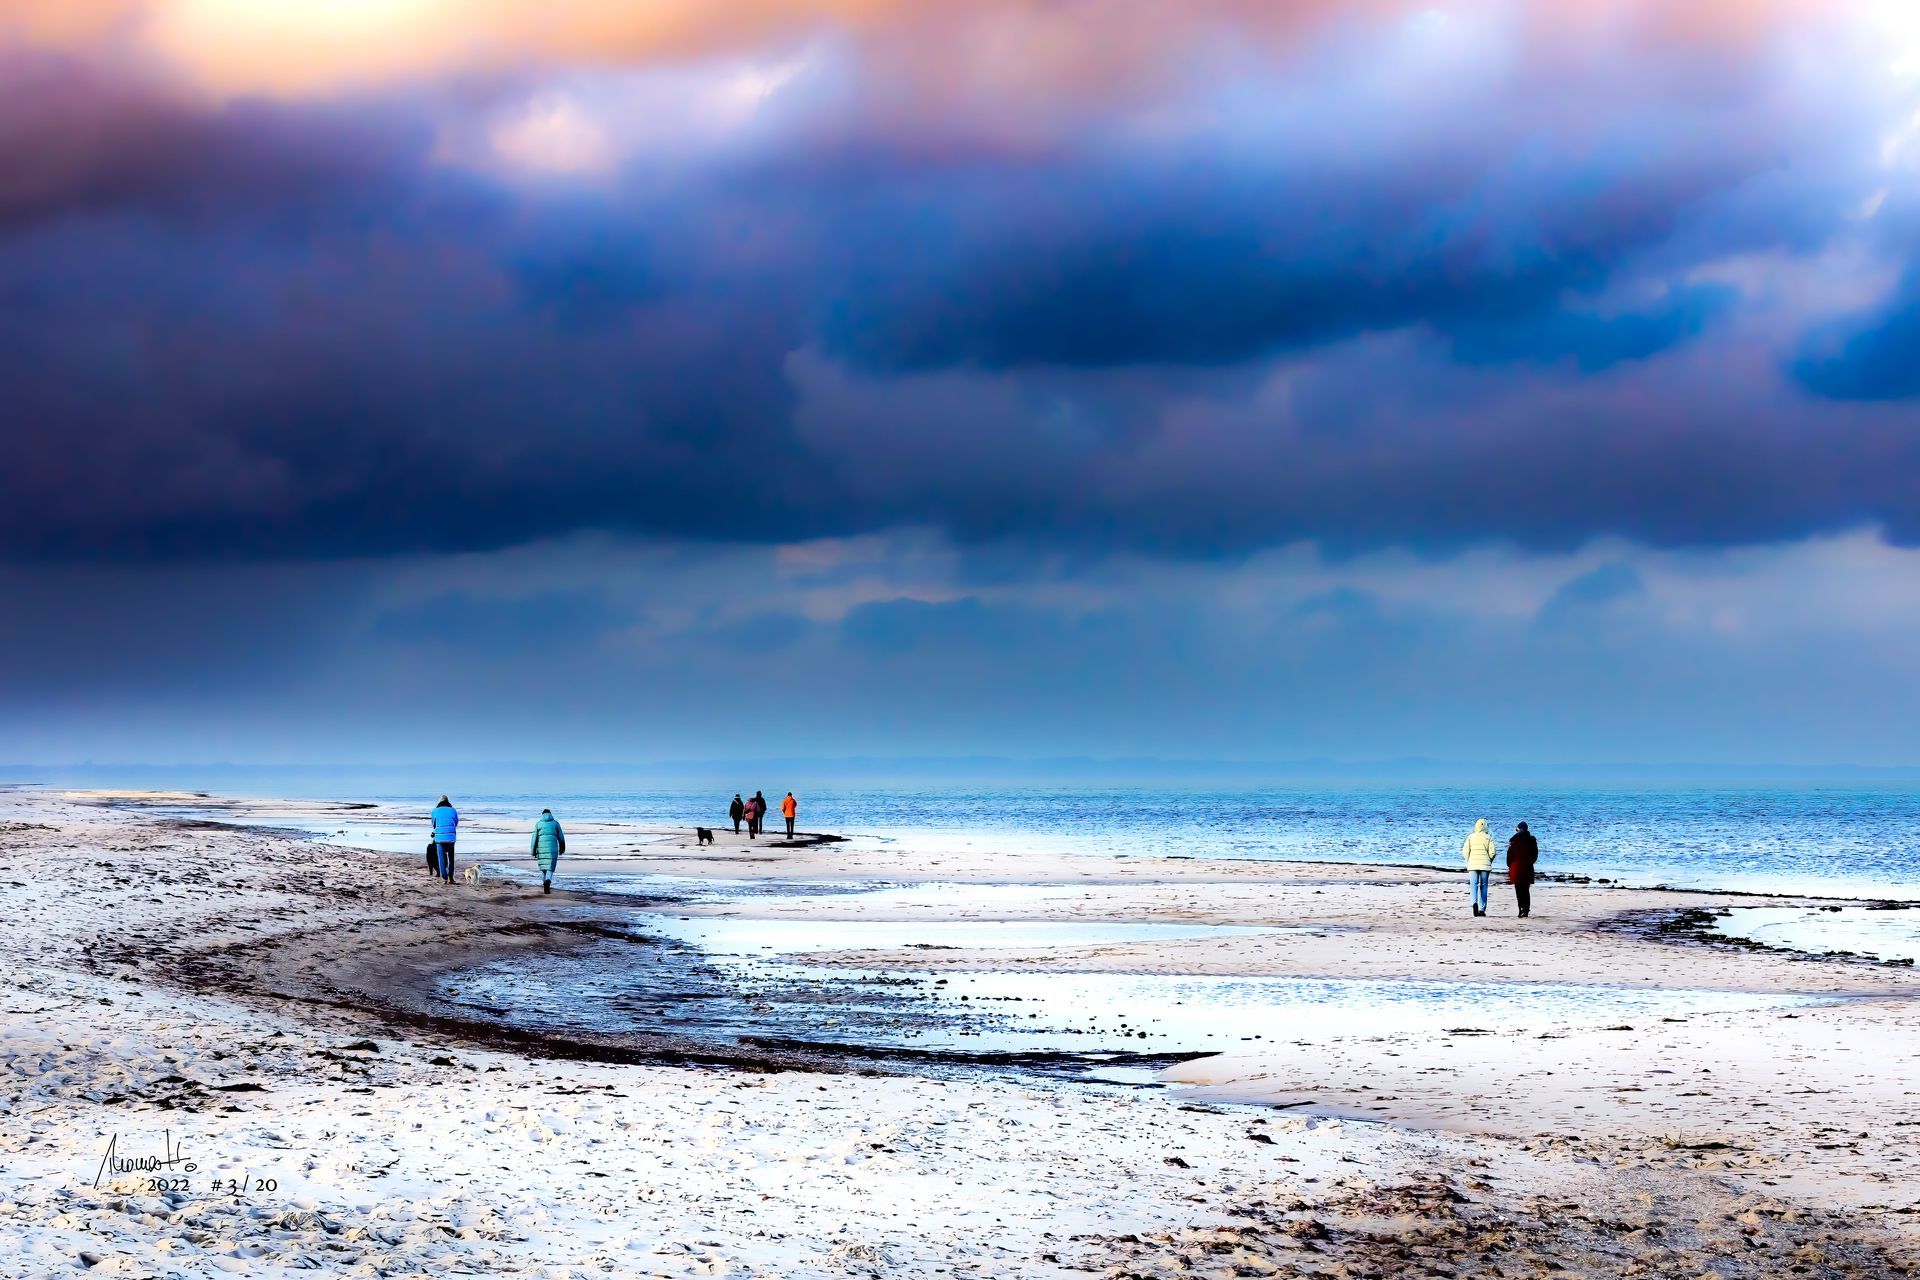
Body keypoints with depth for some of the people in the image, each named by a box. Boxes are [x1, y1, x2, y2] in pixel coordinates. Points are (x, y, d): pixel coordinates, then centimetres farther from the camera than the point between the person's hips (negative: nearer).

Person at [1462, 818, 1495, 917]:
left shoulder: (1470, 837, 1)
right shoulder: (1488, 838, -1)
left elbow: (1465, 852, -3)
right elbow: (1492, 852, -6)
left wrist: (1468, 861, 13)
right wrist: (1489, 862, 11)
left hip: (1472, 864, 0)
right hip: (1485, 865, 0)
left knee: (1474, 885, -2)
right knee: (1483, 886, 9)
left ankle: (1474, 902, -28)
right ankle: (1482, 909, 9)